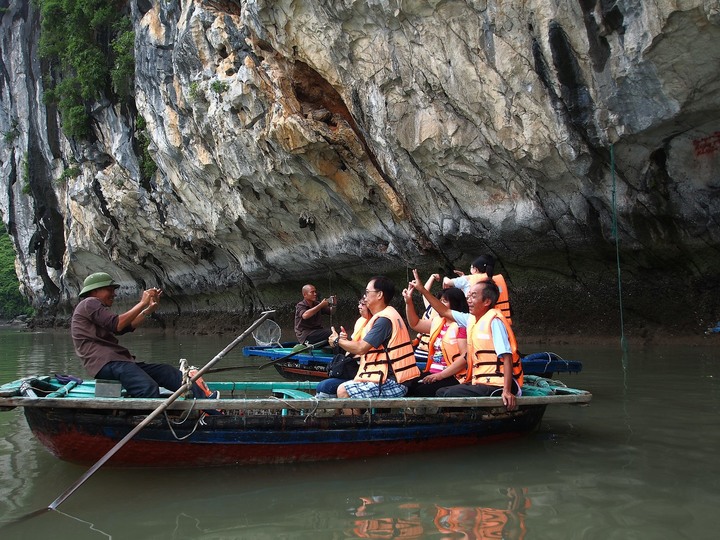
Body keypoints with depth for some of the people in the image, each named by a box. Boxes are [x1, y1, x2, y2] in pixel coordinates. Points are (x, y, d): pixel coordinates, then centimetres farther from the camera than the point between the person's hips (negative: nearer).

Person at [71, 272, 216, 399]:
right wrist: (142, 303, -9)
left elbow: (127, 326, 25)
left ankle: (206, 399, -16)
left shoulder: (95, 307, 31)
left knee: (167, 371, -5)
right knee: (150, 388, -28)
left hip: (119, 360, 9)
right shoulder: (89, 304, 0)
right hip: (105, 363, -8)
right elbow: (117, 324, -15)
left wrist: (151, 308, 15)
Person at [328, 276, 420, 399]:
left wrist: (338, 340, 0)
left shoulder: (384, 319, -15)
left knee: (343, 391, -14)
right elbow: (367, 348, 15)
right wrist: (346, 340, 2)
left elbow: (361, 348, -17)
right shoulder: (389, 314, 18)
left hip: (393, 384, -11)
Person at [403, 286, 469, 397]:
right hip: (433, 373, 7)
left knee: (421, 392, -28)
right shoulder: (438, 322, 16)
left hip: (452, 377, -7)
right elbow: (415, 324, 29)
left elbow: (465, 357, -17)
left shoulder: (461, 325, -8)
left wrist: (441, 375, -19)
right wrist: (408, 302, 14)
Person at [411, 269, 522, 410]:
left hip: (497, 385, -9)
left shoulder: (494, 320, -14)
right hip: (481, 382, 9)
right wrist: (422, 290, 19)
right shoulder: (471, 319, 10)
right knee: (440, 393, 12)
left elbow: (506, 357, -21)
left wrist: (507, 391, -30)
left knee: (451, 394, -22)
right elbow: (445, 312, 22)